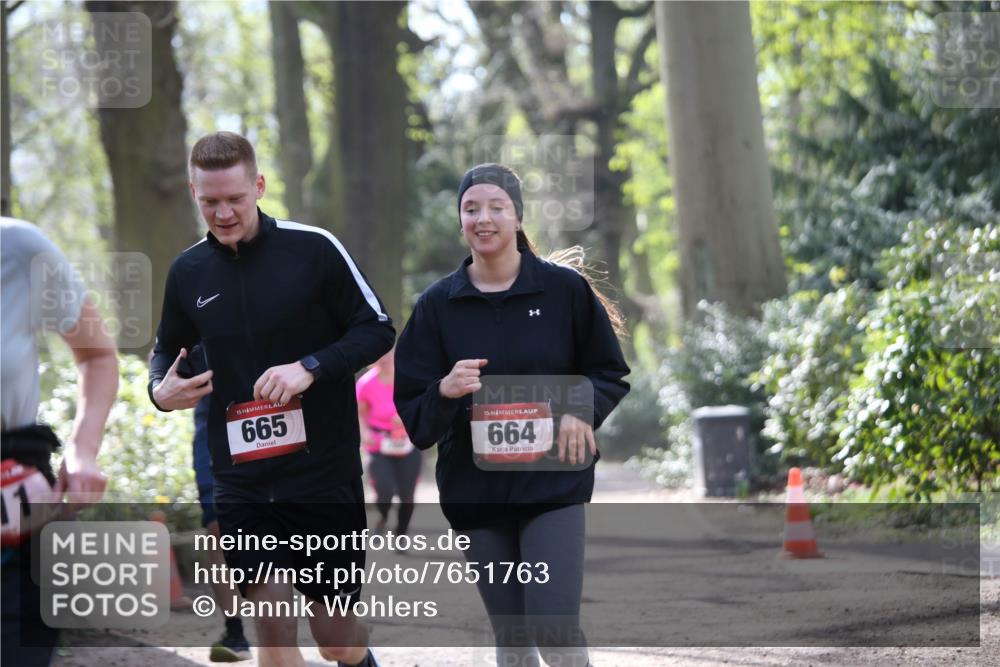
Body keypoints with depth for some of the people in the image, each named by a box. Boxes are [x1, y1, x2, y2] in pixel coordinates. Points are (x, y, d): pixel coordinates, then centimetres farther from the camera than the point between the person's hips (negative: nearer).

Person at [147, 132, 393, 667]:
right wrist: (161, 388, -3)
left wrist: (311, 367, -20)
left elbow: (378, 329, -4)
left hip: (325, 475, -3)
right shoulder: (188, 271, 4)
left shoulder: (313, 248, -8)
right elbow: (167, 348, 20)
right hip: (241, 483, 3)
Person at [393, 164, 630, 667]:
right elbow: (411, 413, 1)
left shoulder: (565, 289, -2)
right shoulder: (437, 305, 1)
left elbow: (610, 374, 7)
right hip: (475, 488, 2)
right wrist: (445, 393, -21)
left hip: (553, 480, -2)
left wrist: (582, 411, -13)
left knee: (554, 625, -15)